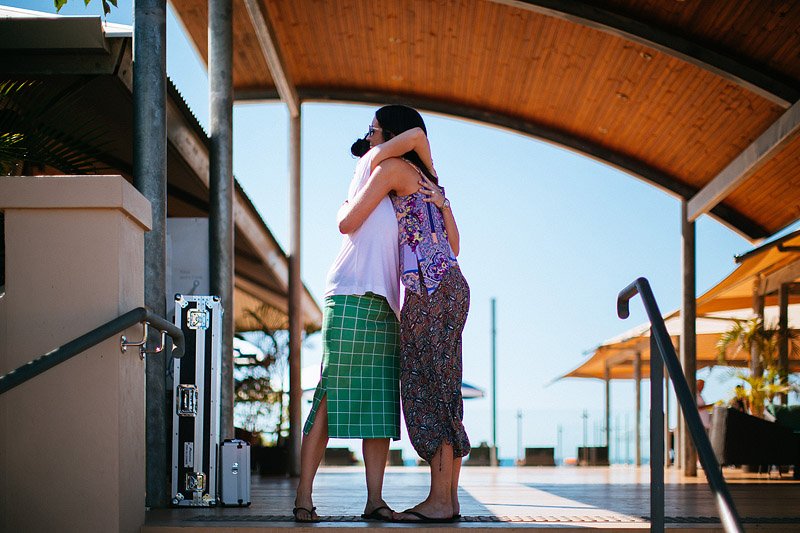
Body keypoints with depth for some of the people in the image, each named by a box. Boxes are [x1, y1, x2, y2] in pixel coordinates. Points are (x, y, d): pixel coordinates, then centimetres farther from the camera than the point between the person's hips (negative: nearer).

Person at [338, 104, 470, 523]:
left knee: (429, 391, -10)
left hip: (430, 287, -9)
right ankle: (449, 498, 5)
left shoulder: (391, 168, 0)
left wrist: (344, 205, 17)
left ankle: (439, 500, -12)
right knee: (438, 391, 6)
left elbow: (348, 224, -5)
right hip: (449, 285, 9)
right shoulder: (429, 181, 26)